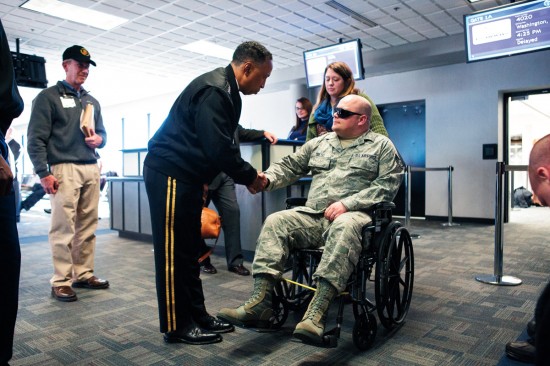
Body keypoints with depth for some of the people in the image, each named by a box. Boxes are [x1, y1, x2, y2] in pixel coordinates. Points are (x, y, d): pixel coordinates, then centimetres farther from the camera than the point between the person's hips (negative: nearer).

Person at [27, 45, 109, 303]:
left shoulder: (92, 102, 21)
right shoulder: (48, 97, 2)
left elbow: (102, 132, 26)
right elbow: (36, 138, -4)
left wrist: (99, 139, 1)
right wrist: (43, 173, -12)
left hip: (91, 169, 6)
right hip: (64, 168, -6)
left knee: (88, 227, 7)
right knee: (63, 228, -7)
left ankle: (84, 274, 16)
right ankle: (61, 281, 1)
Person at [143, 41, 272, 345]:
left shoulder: (225, 90, 14)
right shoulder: (213, 91, -19)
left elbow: (223, 143, 17)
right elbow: (219, 149, -26)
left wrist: (247, 175, 7)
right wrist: (250, 176, -12)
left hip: (184, 175, 11)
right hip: (169, 174, -11)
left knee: (188, 249, 13)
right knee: (173, 252, -2)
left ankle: (196, 315, 24)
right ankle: (176, 326, 10)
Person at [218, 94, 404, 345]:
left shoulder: (381, 145, 9)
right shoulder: (319, 143, 23)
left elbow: (387, 184, -4)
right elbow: (290, 166, 20)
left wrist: (347, 203, -15)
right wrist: (267, 179, -2)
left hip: (353, 215, -4)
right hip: (313, 215, 5)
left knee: (344, 229, -39)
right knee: (275, 222, -20)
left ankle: (316, 313, -44)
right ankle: (259, 303, -27)